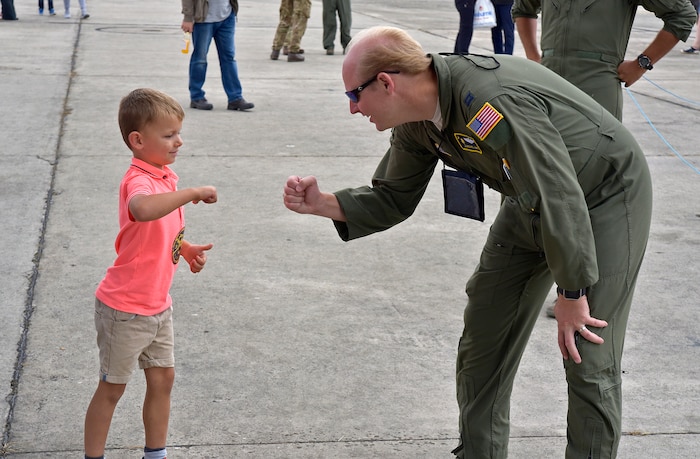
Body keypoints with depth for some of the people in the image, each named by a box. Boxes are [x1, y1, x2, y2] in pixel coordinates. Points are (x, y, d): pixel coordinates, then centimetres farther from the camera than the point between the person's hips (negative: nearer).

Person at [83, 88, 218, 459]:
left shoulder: (165, 176, 5)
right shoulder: (138, 180, -24)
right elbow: (143, 210, -51)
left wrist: (186, 250, 5)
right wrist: (193, 192, -42)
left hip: (157, 305, 8)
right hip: (124, 308, -8)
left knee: (162, 378, 16)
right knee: (112, 387, 5)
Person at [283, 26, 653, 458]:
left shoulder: (493, 104, -37)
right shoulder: (416, 122, -8)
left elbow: (561, 199, -33)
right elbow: (395, 199, 4)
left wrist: (572, 294, -24)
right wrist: (323, 203, -12)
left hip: (608, 196, -8)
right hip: (533, 203, 8)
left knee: (589, 359, -10)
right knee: (484, 333, 9)